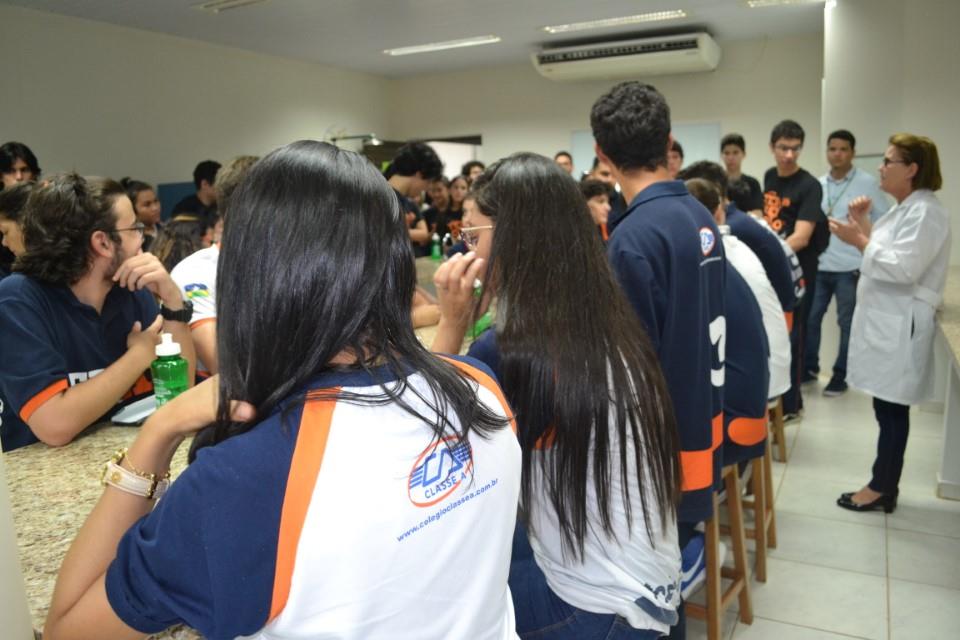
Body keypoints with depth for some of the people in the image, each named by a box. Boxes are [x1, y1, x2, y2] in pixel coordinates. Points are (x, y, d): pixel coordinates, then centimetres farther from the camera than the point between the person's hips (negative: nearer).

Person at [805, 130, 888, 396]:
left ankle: (841, 375, 19)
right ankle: (809, 367, 25)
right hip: (819, 266, 4)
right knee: (809, 318, 8)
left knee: (848, 324, 7)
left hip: (851, 268, -4)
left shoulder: (868, 183, -3)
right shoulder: (817, 185, 8)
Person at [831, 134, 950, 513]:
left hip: (899, 326, -10)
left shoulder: (925, 212, -15)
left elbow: (904, 268, -23)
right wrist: (864, 226, 8)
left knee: (891, 410, -1)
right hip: (885, 323, 10)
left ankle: (881, 490, 9)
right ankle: (885, 486, 22)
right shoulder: (904, 209, 16)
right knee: (888, 408, 13)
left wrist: (859, 241, -17)